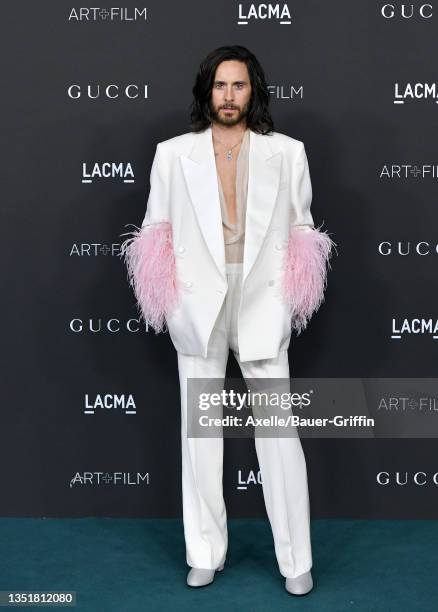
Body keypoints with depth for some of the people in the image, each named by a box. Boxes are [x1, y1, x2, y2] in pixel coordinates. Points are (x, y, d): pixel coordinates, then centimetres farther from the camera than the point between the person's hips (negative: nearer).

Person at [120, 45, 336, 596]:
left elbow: (301, 228, 10)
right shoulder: (173, 153, 8)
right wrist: (167, 285, -2)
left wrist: (293, 284, -2)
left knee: (279, 432, -3)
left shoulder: (286, 152, 8)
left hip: (262, 305, -1)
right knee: (199, 430, 8)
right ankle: (204, 554, 21)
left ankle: (296, 560, 11)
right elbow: (155, 230, 10)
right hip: (198, 307, 1)